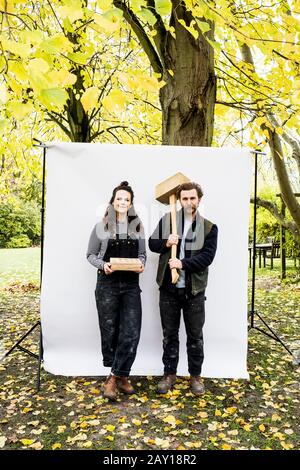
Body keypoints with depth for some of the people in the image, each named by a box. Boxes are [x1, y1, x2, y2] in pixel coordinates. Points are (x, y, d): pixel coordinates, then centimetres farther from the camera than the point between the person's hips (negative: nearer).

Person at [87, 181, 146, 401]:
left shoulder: (138, 226, 6)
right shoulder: (101, 226, 0)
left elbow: (142, 253, 11)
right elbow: (90, 254, 4)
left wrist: (141, 264, -10)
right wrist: (103, 265, -15)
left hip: (131, 284, 2)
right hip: (107, 284, -1)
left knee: (131, 332, -4)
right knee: (109, 331, 6)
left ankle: (116, 377, 12)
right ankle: (119, 376, 25)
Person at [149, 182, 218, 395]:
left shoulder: (209, 227, -2)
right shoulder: (166, 220, 3)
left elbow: (207, 256, -11)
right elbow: (152, 243, 7)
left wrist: (183, 263, -22)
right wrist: (166, 243, -13)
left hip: (194, 290, -1)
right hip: (169, 288, 2)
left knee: (195, 336, 12)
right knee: (169, 334, 13)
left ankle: (196, 376, 30)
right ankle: (169, 374, 29)